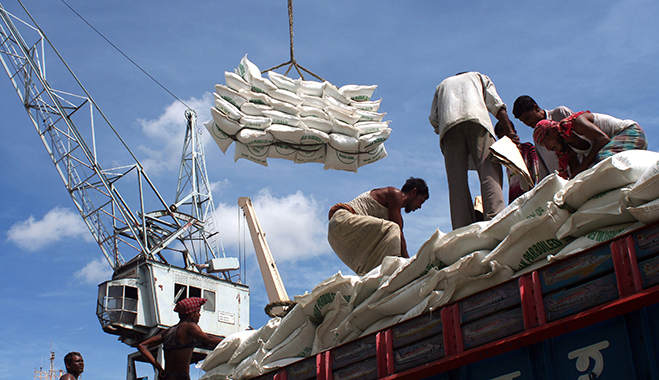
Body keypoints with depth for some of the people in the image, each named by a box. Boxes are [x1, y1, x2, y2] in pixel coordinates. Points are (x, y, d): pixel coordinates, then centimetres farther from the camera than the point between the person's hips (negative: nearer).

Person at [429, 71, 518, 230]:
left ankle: (463, 229, -23)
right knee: (490, 171, -14)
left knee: (457, 180, -8)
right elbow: (497, 105, 16)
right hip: (476, 117, -2)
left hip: (447, 123, 2)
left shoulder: (442, 85, 40)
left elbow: (433, 118, 21)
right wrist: (510, 132, 7)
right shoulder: (478, 76, 35)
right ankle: (495, 220, -36)